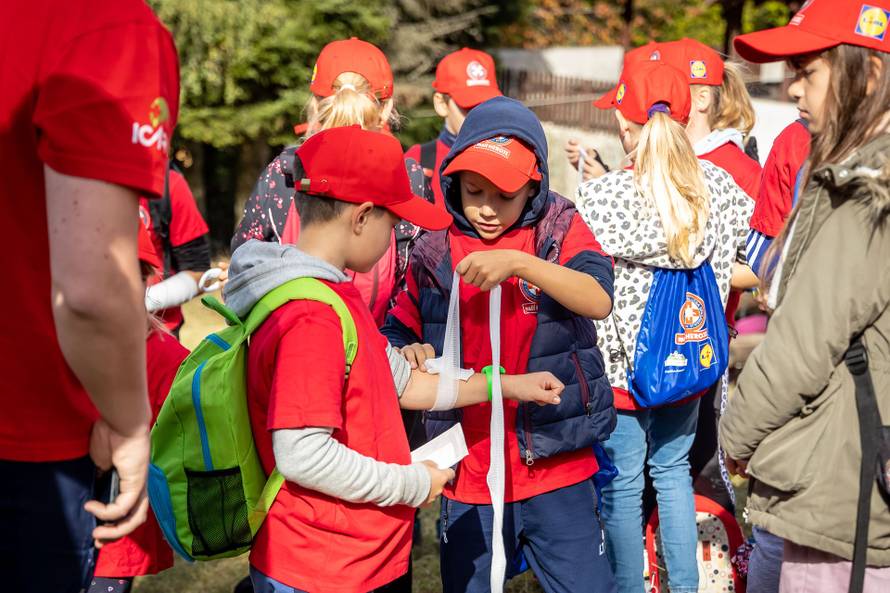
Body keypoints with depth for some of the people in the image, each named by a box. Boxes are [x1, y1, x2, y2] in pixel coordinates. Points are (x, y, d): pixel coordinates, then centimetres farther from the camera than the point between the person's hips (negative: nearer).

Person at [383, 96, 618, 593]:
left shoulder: (560, 229, -3)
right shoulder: (435, 252, 4)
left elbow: (600, 300, -21)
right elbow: (399, 331, 14)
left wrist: (520, 263, -33)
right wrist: (407, 353, -9)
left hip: (556, 470, -2)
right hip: (468, 478, 3)